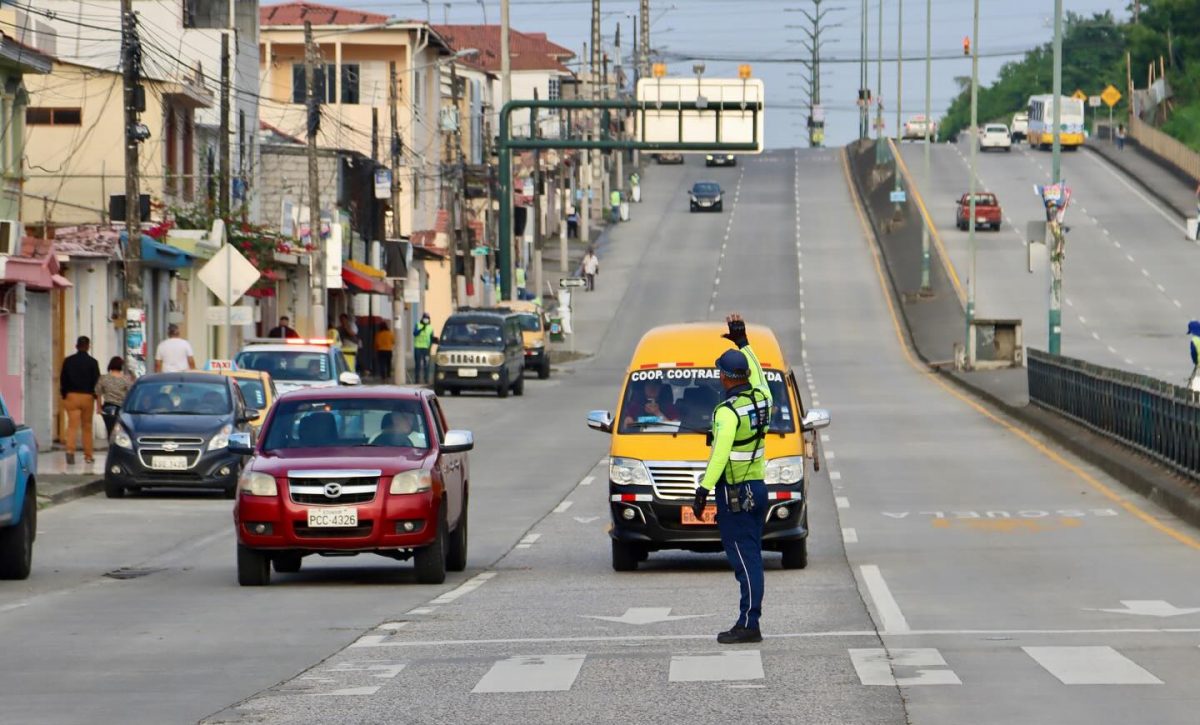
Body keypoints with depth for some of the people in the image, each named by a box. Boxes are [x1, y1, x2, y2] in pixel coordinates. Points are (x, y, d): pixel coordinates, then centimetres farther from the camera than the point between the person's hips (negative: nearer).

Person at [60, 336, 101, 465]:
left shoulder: (68, 361, 2)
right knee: (87, 426, 10)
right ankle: (88, 455, 14)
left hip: (71, 396, 0)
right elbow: (97, 381, -3)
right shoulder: (92, 362, -3)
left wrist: (64, 395, 11)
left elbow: (63, 380, 4)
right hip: (87, 396, 0)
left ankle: (70, 450, -25)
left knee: (72, 425, -5)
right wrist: (96, 396, 6)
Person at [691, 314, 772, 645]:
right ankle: (749, 622, 14)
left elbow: (720, 455, -25)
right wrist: (743, 342, 34)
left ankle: (748, 624, -9)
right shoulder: (761, 399, 5)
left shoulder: (727, 412, -17)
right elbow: (757, 375, 27)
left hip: (734, 493, -8)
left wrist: (704, 490, -25)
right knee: (751, 558, 11)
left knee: (744, 559, -8)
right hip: (758, 488, 8)